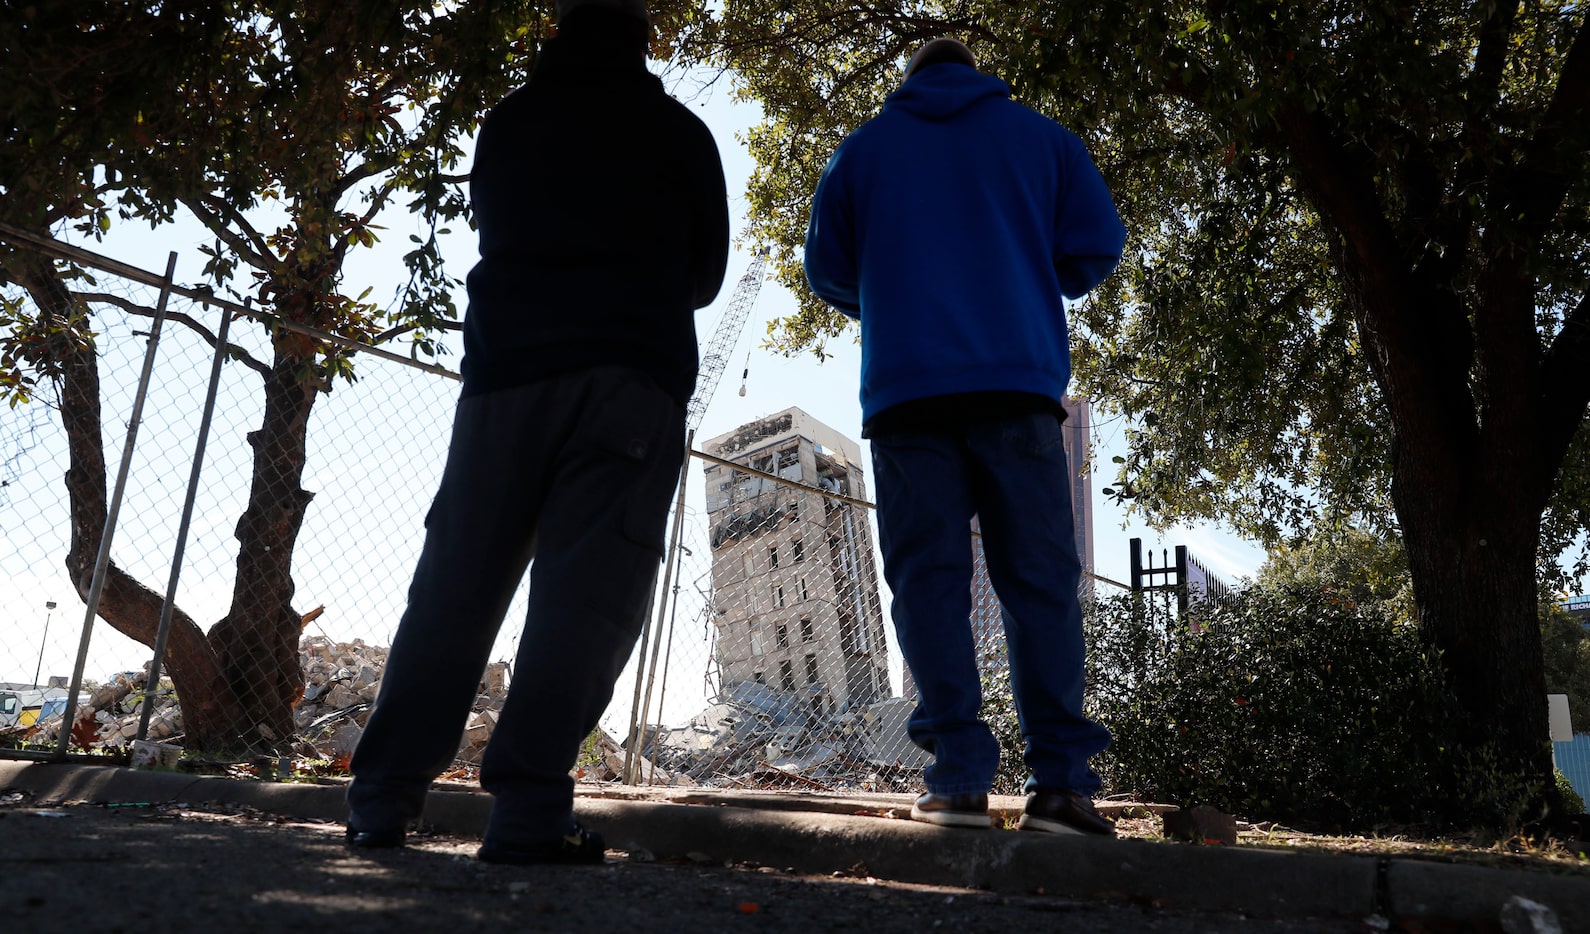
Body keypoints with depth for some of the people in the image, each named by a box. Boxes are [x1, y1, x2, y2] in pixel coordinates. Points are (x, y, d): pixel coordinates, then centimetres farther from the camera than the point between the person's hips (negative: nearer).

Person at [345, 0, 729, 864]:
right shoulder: (677, 130, 11)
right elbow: (707, 272, 15)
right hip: (631, 377, -3)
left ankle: (381, 798, 3)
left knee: (452, 588, 6)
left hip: (506, 370, 3)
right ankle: (527, 810, -17)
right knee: (585, 593, -9)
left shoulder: (506, 122, 18)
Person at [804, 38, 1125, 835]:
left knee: (929, 580, -1)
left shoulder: (863, 148, 17)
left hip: (904, 388, 0)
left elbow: (827, 271, 16)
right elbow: (1097, 247, 10)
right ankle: (1059, 779, -6)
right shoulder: (1038, 136, 17)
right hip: (1018, 382, 0)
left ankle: (959, 779, -8)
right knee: (1040, 579, 0)